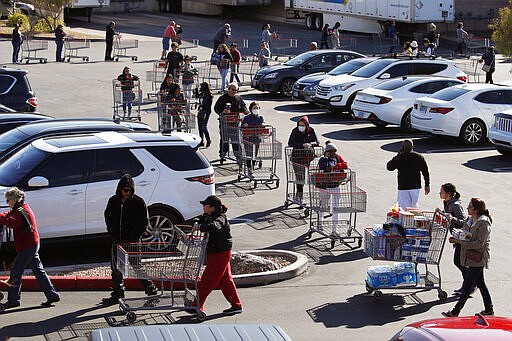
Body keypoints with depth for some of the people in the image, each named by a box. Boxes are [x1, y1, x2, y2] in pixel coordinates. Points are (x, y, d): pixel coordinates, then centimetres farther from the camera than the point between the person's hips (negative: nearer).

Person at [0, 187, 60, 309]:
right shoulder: (20, 209, 15)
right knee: (39, 271, 11)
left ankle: (13, 300, 6)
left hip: (27, 247, -10)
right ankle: (52, 295, 11)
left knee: (15, 272, -2)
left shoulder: (22, 211, -18)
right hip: (32, 244, 10)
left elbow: (10, 222, -32)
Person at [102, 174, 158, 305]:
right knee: (116, 269, 11)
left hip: (133, 242, -5)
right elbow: (108, 218, 16)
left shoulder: (138, 202, -7)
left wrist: (133, 237, -11)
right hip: (117, 241, 5)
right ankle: (118, 294, 23)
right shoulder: (113, 201, 4)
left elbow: (144, 222, -5)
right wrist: (113, 234, 4)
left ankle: (151, 290, 8)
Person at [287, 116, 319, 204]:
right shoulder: (295, 131, -6)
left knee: (302, 176, 8)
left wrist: (310, 144, -19)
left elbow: (316, 142, 3)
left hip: (308, 155, 3)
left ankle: (298, 195, 21)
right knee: (299, 176, -7)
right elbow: (290, 143, -16)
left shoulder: (311, 131, 2)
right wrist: (303, 145, -24)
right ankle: (299, 195, -2)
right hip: (297, 155, -3)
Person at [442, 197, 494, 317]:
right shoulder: (469, 220, 8)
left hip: (478, 259, -9)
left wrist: (460, 242, -24)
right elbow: (464, 235, 20)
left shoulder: (484, 224, -18)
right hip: (470, 257, 9)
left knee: (467, 286, -4)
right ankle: (489, 309, 27)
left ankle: (455, 312, -1)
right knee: (480, 283, 17)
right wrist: (456, 239, -3)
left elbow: (479, 244, -22)